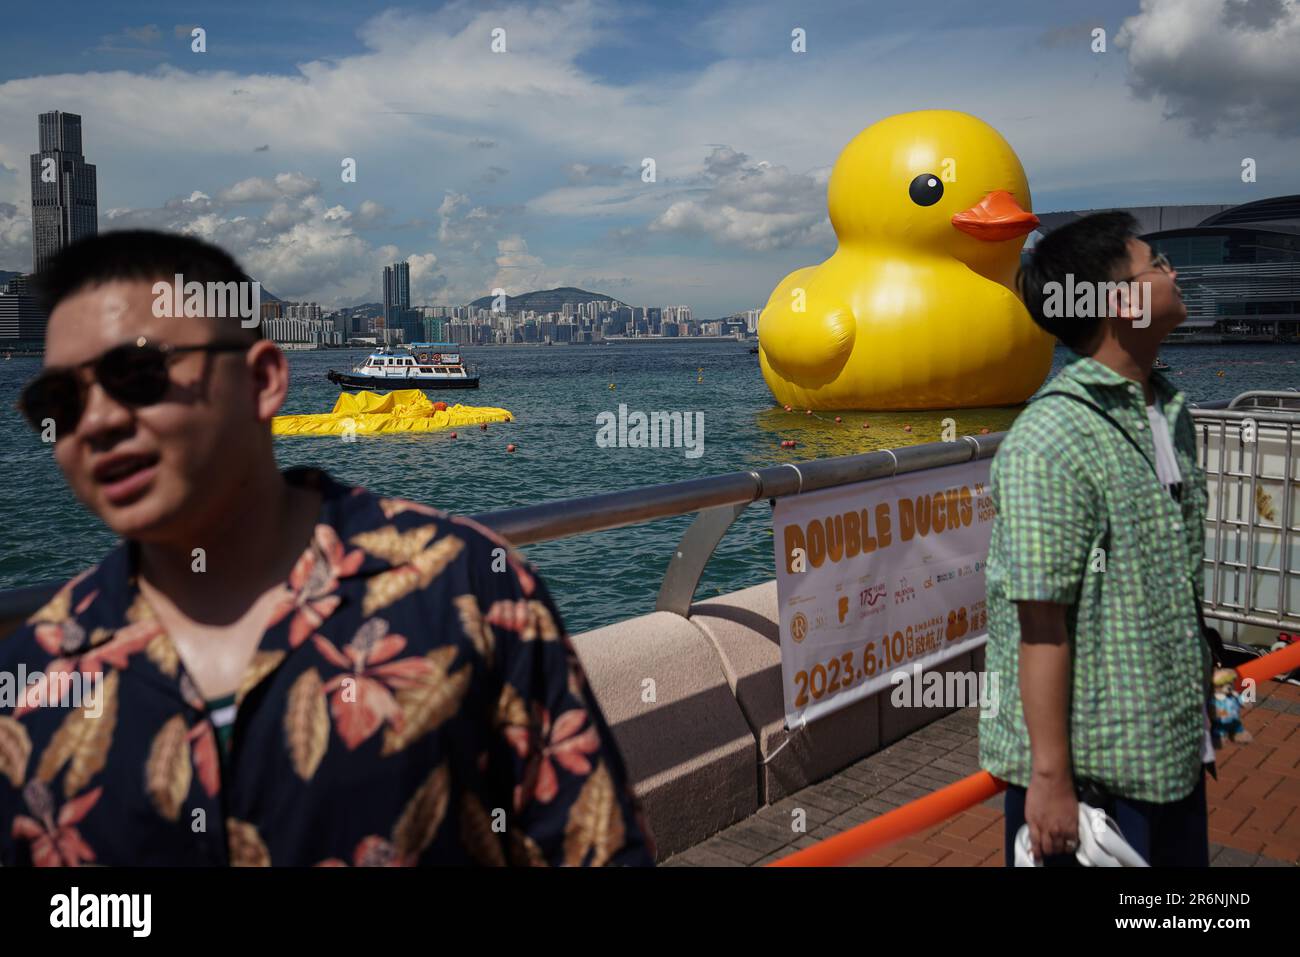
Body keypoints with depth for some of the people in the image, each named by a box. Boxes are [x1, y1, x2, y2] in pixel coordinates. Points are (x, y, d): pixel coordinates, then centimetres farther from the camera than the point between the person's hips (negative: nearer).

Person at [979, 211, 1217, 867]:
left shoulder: (1170, 413, 6)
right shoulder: (1050, 442, -21)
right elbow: (1042, 624, -22)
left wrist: (1200, 702, 17)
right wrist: (1050, 779, -20)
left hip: (1175, 753, 8)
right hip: (1089, 765, -8)